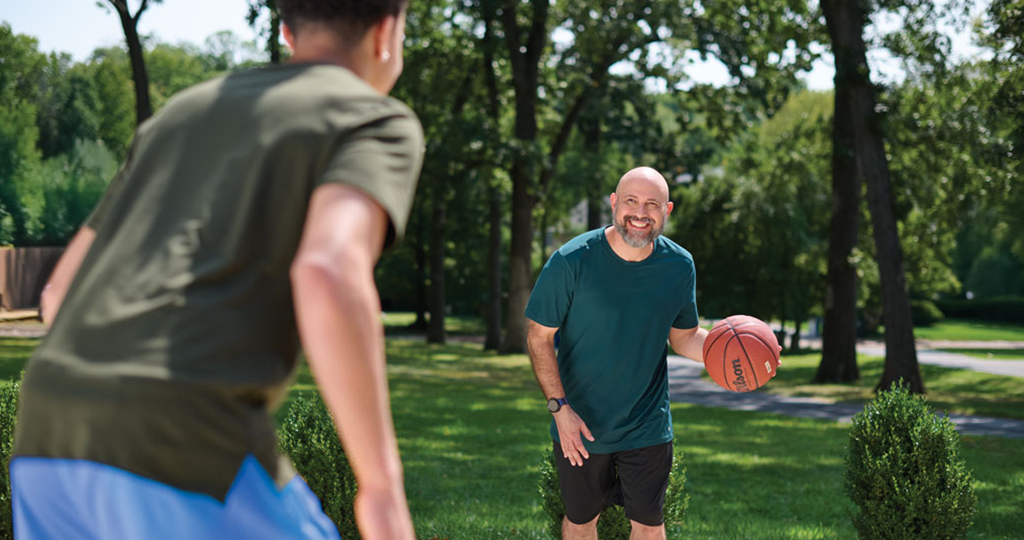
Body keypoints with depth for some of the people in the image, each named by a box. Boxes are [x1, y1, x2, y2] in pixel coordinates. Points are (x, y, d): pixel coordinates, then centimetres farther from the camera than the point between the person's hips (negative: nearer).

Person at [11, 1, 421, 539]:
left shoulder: (182, 118, 29)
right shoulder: (381, 127, 6)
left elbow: (64, 296, 28)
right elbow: (330, 275, -16)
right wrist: (384, 488, -11)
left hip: (61, 443, 7)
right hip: (189, 456, -7)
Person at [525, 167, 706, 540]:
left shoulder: (679, 266, -6)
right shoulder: (571, 261, -17)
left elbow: (683, 336, 6)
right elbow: (539, 338, -10)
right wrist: (560, 407, -18)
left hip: (648, 427, 2)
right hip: (579, 426, -2)